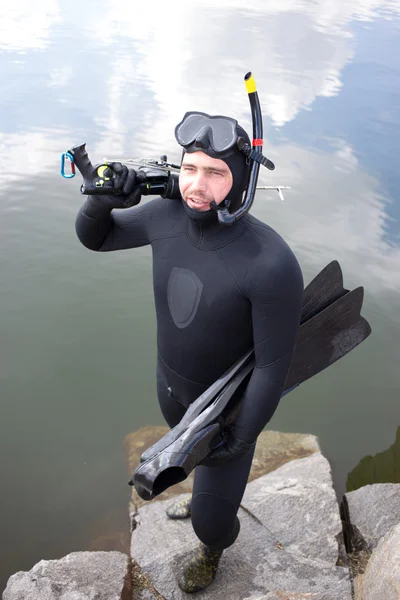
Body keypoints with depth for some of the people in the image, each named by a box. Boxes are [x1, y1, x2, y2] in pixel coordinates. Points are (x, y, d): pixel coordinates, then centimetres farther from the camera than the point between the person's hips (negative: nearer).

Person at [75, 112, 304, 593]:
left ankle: (213, 543, 48)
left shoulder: (272, 262, -38)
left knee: (210, 517, 8)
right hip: (172, 378, 5)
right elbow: (92, 237, -4)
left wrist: (242, 437, -19)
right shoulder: (166, 215, -21)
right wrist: (102, 200, -27)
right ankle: (210, 495, 71)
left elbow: (274, 362, -26)